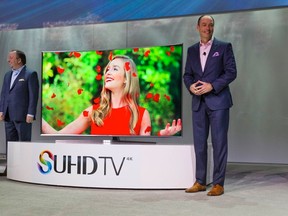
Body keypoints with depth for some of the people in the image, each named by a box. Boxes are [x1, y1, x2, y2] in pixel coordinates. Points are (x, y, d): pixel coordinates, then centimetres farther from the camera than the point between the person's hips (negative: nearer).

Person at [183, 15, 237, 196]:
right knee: (199, 143, 7)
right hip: (198, 103, 4)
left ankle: (218, 184, 6)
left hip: (218, 101, -4)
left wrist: (212, 86, -15)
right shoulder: (192, 50, 14)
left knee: (219, 143, -2)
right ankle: (200, 182, 16)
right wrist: (190, 86, -8)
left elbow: (231, 72, -5)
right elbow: (187, 74, 14)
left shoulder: (224, 47, 2)